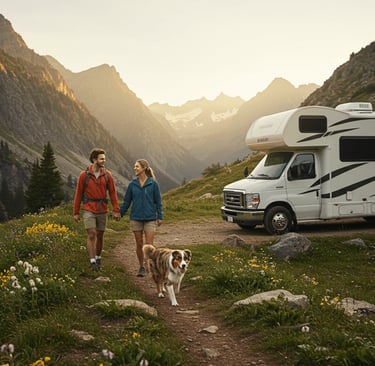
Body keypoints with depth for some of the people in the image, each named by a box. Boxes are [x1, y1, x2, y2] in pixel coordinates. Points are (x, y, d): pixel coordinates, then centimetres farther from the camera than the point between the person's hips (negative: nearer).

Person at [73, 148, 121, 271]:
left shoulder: (107, 175, -1)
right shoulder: (84, 175, -6)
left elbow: (113, 193, 1)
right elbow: (78, 194, -1)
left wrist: (116, 210, -5)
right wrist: (75, 213, 0)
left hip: (102, 211, 3)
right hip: (88, 210, -2)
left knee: (100, 236, 11)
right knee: (91, 235, -12)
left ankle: (98, 258, 31)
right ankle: (92, 262, -9)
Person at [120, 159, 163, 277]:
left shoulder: (153, 184, -3)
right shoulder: (132, 184, 2)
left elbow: (158, 201, 0)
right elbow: (126, 201, 9)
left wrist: (160, 217, -2)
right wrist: (120, 214, 7)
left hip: (150, 218, -2)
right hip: (136, 218, 2)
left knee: (149, 244, -6)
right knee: (139, 243, 8)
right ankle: (141, 267, 20)